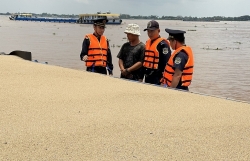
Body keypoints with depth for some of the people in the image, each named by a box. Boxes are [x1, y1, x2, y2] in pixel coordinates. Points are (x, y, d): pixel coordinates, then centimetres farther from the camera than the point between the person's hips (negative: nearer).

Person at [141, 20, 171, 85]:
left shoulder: (163, 44, -14)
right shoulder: (148, 42, 14)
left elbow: (166, 64, -18)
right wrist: (141, 76, 20)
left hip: (157, 79, -9)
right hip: (147, 78, 9)